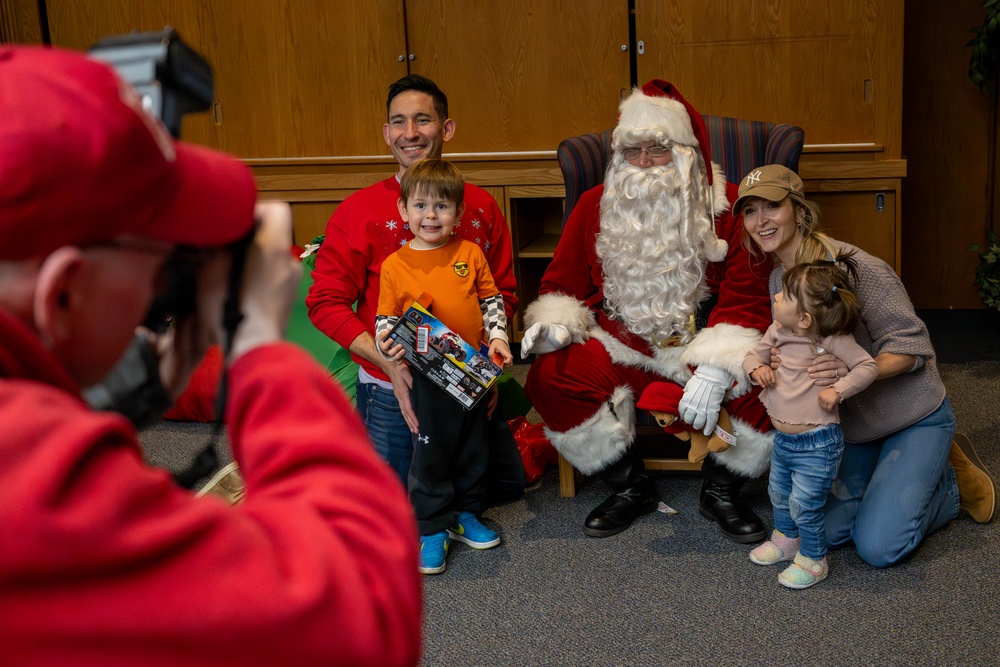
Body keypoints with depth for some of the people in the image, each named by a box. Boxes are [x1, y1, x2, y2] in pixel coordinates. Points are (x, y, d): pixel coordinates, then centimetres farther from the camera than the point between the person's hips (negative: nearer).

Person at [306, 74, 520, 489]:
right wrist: (391, 363, -21)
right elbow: (325, 302, -9)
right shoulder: (358, 211, -7)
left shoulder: (481, 206, 2)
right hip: (391, 389, -3)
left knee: (509, 482, 11)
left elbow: (503, 292, 7)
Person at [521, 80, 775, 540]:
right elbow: (563, 283, 11)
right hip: (621, 346, 2)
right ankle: (629, 486, -3)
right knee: (549, 377, -24)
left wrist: (716, 368, -24)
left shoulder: (726, 207, -4)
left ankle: (721, 489, 0)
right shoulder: (596, 206, 5)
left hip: (703, 346, -1)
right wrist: (554, 325, -13)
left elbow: (746, 297, -10)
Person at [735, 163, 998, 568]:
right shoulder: (777, 279, -1)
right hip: (850, 426, 7)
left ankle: (955, 482, 12)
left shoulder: (853, 267, -24)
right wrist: (774, 366, -16)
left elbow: (910, 344, -21)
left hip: (913, 417, -7)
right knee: (829, 532, 1)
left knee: (878, 547, -16)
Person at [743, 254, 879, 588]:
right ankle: (786, 539, 50)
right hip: (782, 439, 8)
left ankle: (812, 561, 23)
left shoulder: (832, 340, -20)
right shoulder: (778, 331, -2)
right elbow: (754, 354, 11)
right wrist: (757, 368, -12)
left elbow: (868, 366, -16)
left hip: (816, 444, -8)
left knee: (804, 505, 0)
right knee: (779, 494, 25)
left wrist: (838, 390, -26)